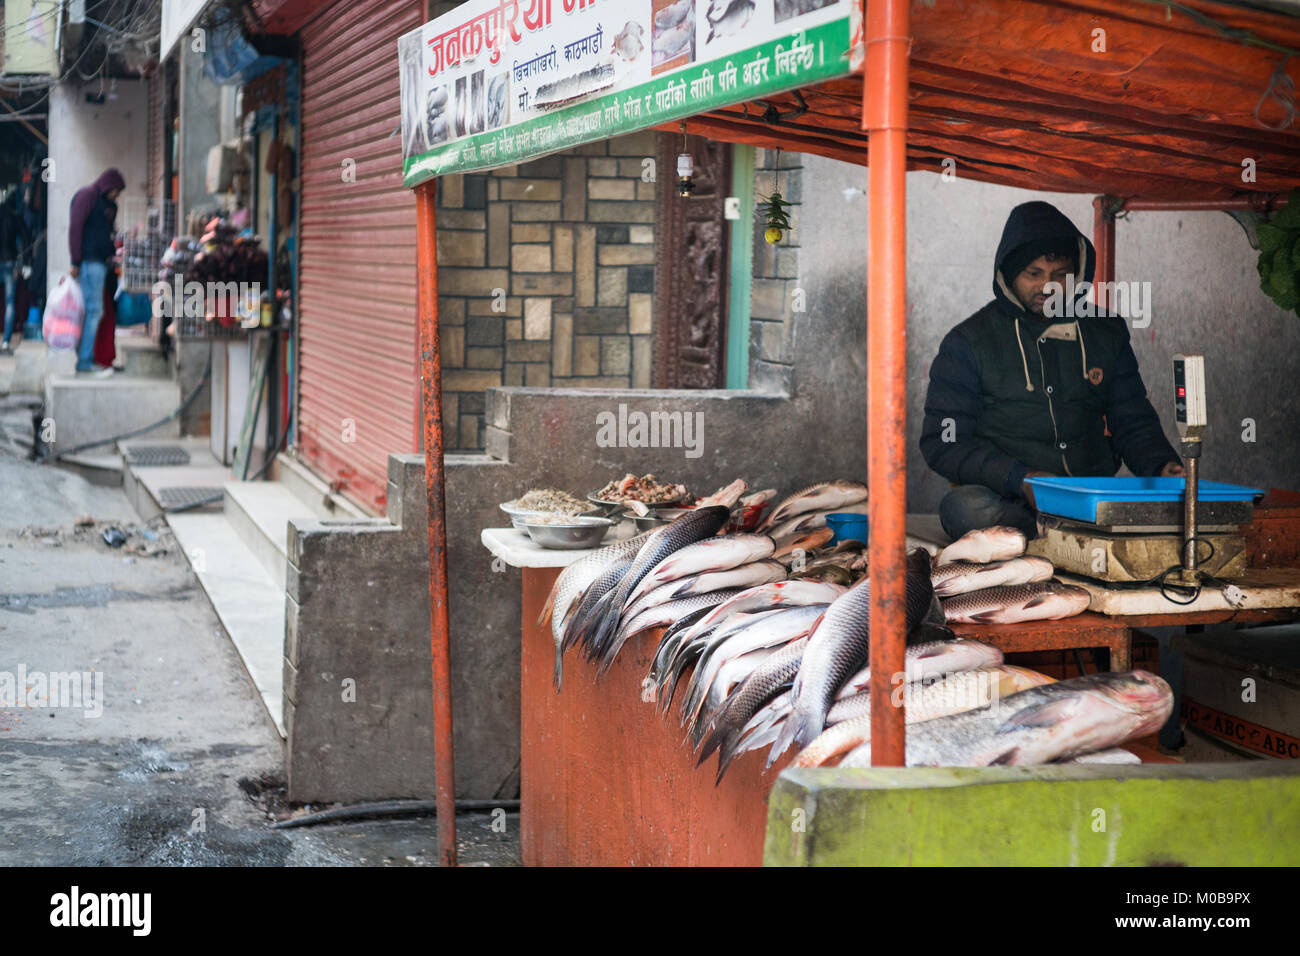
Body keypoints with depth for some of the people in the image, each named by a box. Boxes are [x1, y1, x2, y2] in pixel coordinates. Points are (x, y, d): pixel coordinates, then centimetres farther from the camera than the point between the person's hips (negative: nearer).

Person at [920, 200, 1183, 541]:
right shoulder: (968, 343, 5)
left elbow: (1133, 421, 21)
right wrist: (1019, 479, -17)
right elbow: (943, 443, -1)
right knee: (964, 507, -39)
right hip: (1008, 500, -2)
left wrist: (1161, 466, -2)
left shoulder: (1105, 332, 16)